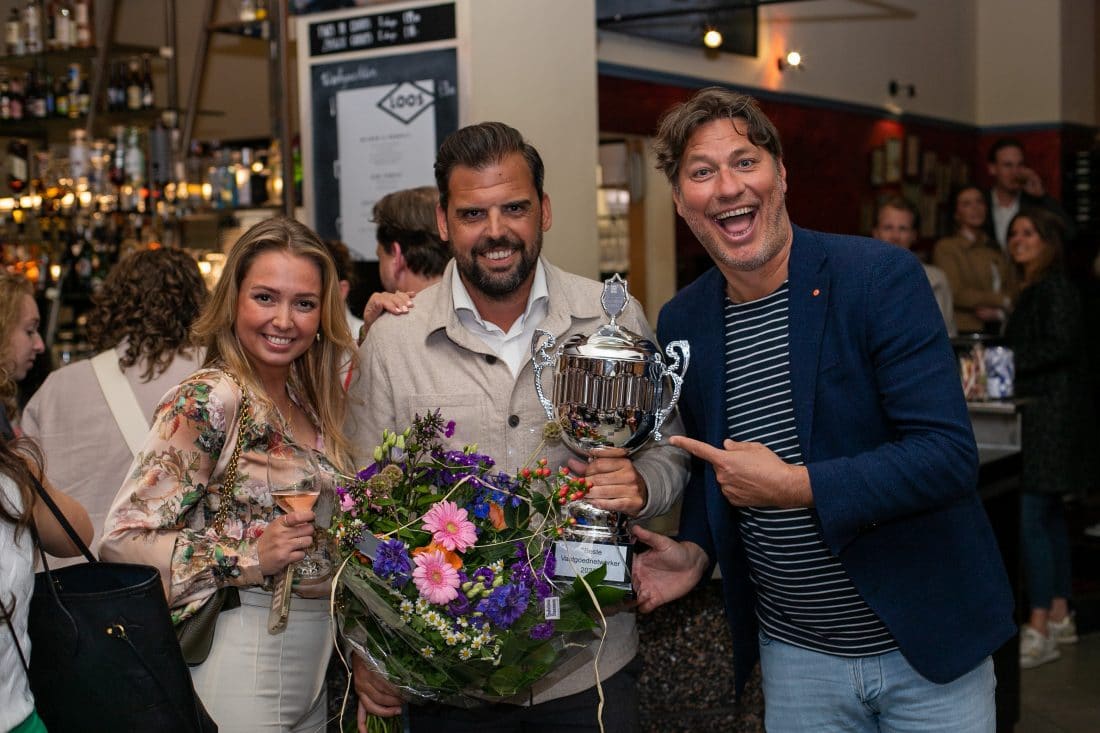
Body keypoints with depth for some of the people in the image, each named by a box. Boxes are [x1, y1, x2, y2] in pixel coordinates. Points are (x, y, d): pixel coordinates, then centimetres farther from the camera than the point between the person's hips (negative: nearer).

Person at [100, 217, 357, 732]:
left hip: (313, 660, 8)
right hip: (243, 660, -8)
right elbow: (123, 541, -18)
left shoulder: (308, 395, 4)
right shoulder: (209, 400, -17)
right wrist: (251, 557, -23)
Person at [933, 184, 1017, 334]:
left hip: (1000, 328, 4)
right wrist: (1002, 301, -2)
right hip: (966, 330, -4)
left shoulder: (997, 249, 20)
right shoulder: (946, 247, 3)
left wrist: (998, 311, -7)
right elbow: (955, 293, -6)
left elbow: (1014, 290, 15)